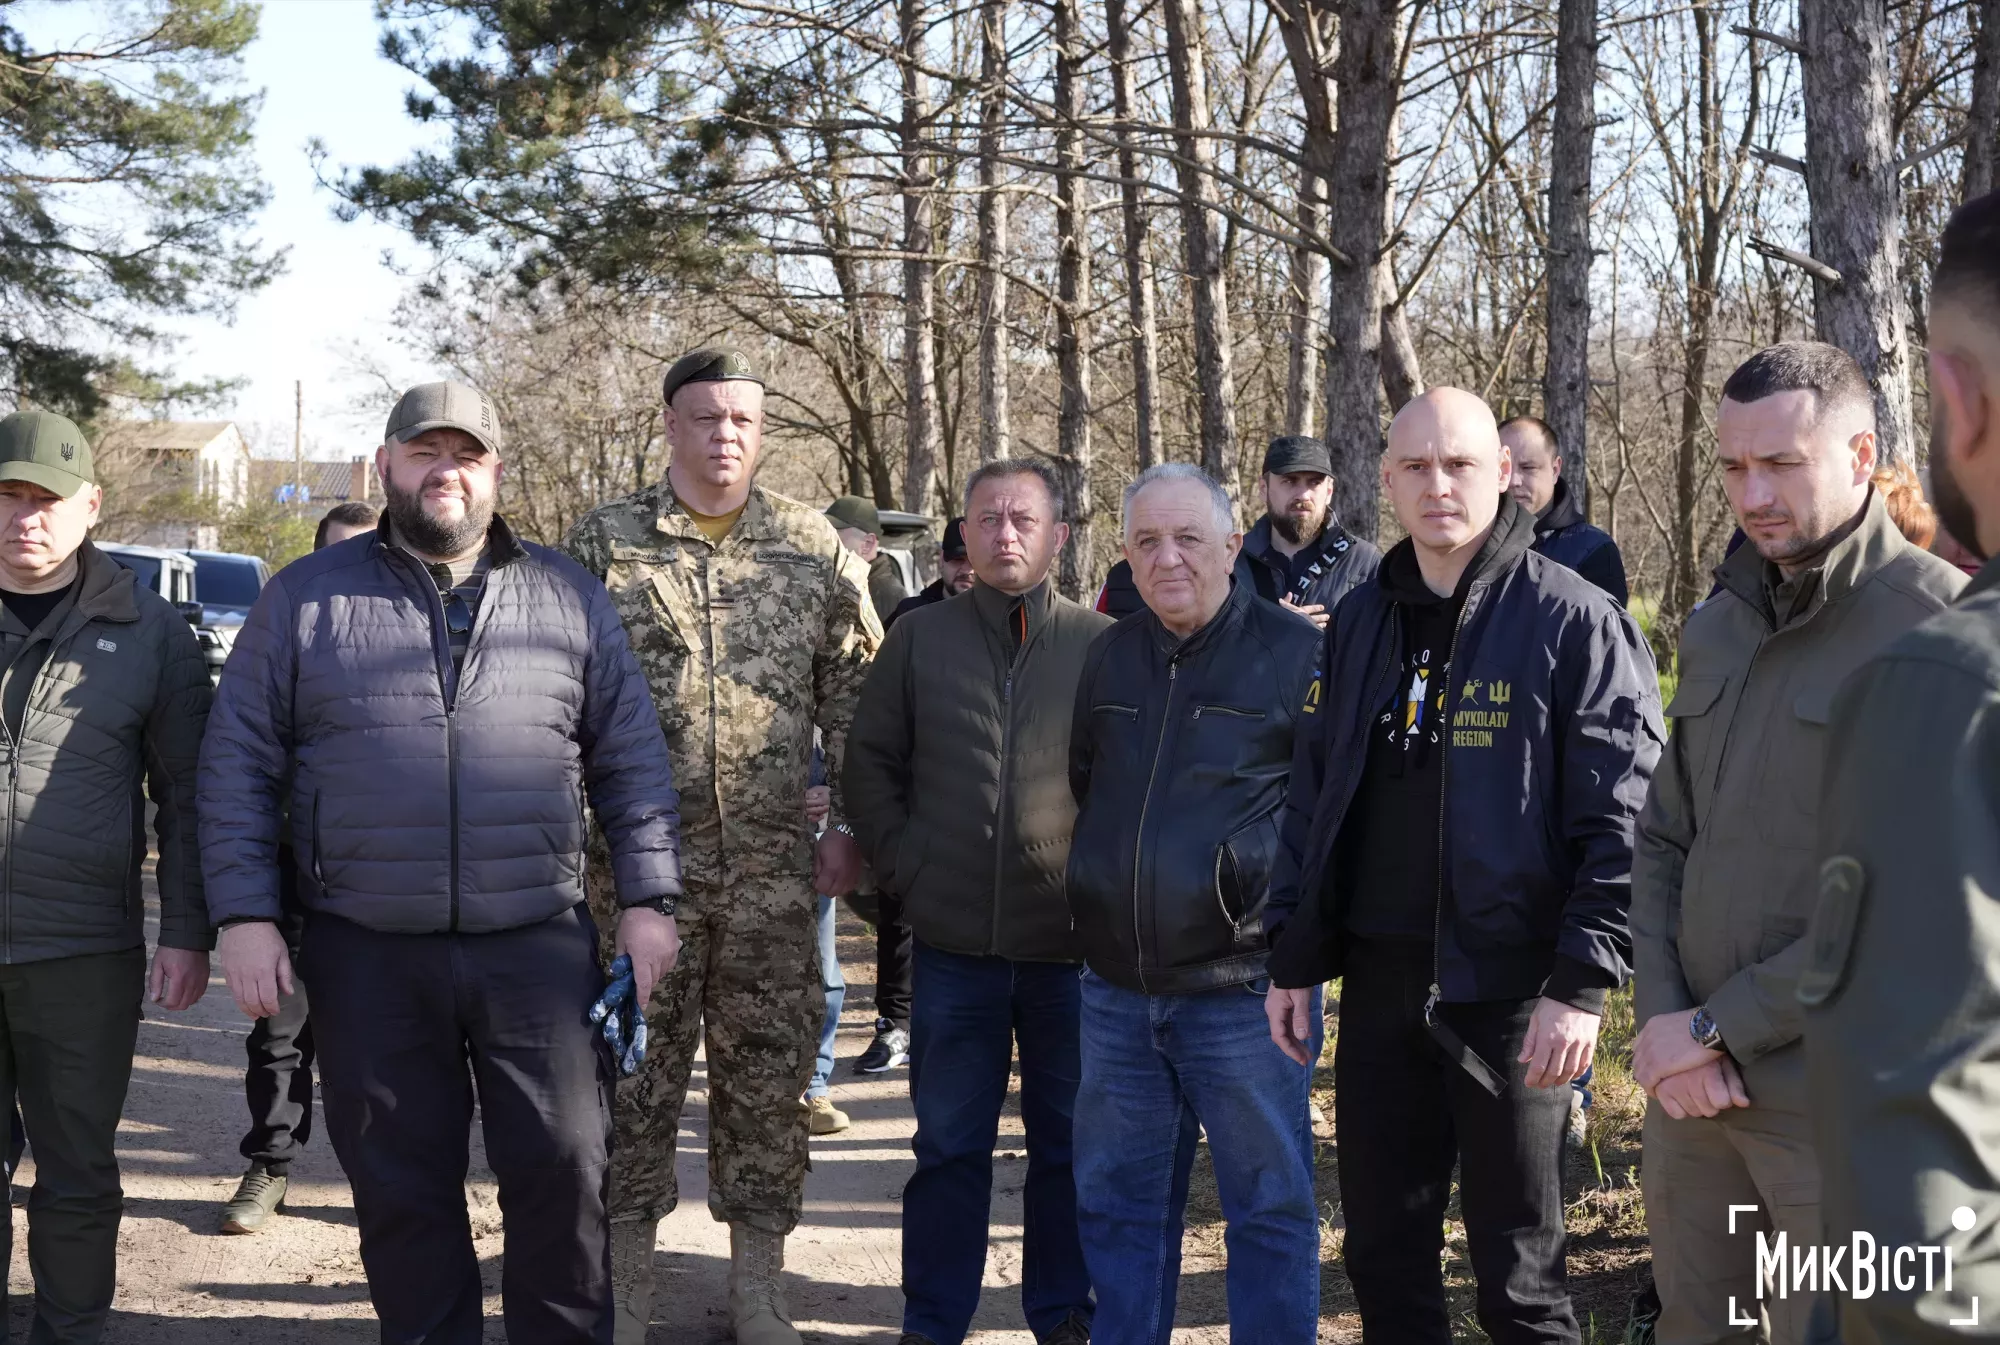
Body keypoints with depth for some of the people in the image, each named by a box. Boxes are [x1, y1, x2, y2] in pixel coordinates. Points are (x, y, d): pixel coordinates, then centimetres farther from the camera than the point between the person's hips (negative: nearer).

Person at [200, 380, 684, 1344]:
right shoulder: (304, 598, 6)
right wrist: (245, 913, -4)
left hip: (538, 946, 0)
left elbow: (632, 759, 8)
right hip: (367, 955, 0)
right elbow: (238, 763, 4)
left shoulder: (568, 596, 7)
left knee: (565, 1167, 3)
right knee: (399, 1185, 10)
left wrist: (648, 898, 0)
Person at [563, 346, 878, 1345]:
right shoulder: (604, 541, 3)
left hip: (774, 870, 1)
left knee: (768, 1073, 7)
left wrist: (850, 827, 4)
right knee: (635, 1069, 5)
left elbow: (856, 696, 9)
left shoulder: (814, 548, 6)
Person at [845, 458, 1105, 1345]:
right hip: (954, 939, 1)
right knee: (950, 1144, 11)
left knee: (1069, 1142, 11)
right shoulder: (919, 638, 4)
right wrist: (904, 866, 0)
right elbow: (869, 763, 9)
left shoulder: (1104, 645, -1)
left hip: (1073, 940, -1)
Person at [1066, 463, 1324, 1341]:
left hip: (1241, 984, -5)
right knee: (1117, 1203, 15)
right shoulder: (1109, 656, 11)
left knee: (1269, 1205, 6)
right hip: (1117, 989, 6)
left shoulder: (1297, 652, -7)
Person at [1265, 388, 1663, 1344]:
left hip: (1509, 988, -5)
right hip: (1379, 979, 5)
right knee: (1383, 1252, 14)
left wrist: (1583, 983, -17)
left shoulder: (1574, 621, -8)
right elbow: (1312, 799, 14)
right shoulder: (1360, 622, 10)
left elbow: (1620, 822, -12)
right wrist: (1293, 959, 9)